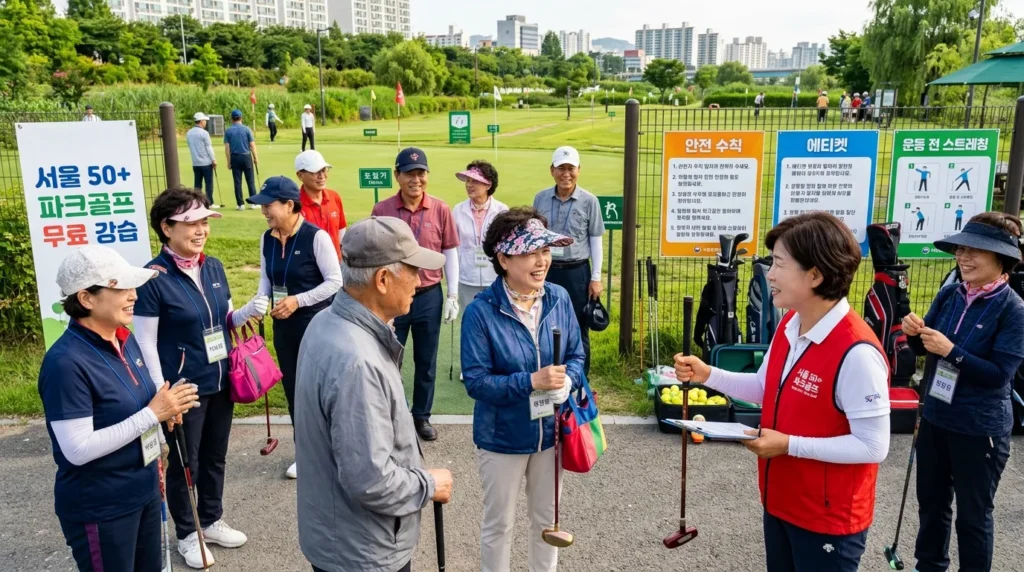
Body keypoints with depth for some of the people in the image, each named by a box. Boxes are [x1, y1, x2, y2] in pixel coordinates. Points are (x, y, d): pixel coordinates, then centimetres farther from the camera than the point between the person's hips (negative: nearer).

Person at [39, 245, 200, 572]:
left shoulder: (124, 338, 0)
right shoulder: (66, 362, -24)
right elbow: (78, 450, -26)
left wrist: (165, 405, -6)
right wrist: (152, 414, -26)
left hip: (144, 490, 8)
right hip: (99, 509, -8)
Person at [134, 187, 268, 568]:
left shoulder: (214, 267, 2)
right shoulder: (153, 278, -17)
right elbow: (145, 343, -14)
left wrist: (247, 312, -8)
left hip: (220, 382, 6)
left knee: (215, 456, 20)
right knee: (184, 462, 11)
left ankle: (212, 521, 39)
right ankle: (186, 534, 31)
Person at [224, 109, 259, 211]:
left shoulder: (228, 131, 0)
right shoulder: (247, 129, -3)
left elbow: (227, 148, -2)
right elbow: (252, 145, -4)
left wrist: (229, 161, 4)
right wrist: (255, 158, 4)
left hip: (235, 158, 1)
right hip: (246, 157, -1)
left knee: (237, 182, 4)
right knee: (250, 181, 5)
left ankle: (240, 204, 3)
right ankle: (254, 203, 5)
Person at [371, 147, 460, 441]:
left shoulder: (440, 209, -5)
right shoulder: (381, 210, -7)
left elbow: (450, 252, 2)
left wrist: (452, 295, 0)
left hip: (429, 296, 1)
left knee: (426, 362, 14)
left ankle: (422, 416, 31)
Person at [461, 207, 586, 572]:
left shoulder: (559, 298, -8)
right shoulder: (481, 311, -21)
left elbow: (577, 354, 1)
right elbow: (475, 381, -20)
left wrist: (566, 380, -20)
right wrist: (530, 381, -30)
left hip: (551, 430, 4)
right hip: (502, 436, -4)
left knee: (547, 517, 23)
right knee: (498, 524, 15)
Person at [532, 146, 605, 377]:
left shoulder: (589, 201, -5)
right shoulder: (541, 198, 1)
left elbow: (596, 241, -1)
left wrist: (596, 278, -4)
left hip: (577, 272, -2)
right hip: (547, 270, 2)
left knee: (578, 330, 8)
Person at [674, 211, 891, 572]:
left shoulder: (856, 353, -28)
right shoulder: (789, 327, -1)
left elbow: (873, 446, -24)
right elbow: (767, 389, 12)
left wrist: (790, 445, -25)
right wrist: (707, 375, -1)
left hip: (828, 519, -8)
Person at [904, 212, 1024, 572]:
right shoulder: (949, 295, -2)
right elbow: (924, 350, 5)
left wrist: (951, 351, -27)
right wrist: (915, 333, -15)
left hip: (979, 428, -6)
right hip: (935, 417, 6)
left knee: (973, 513, 11)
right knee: (931, 501, 22)